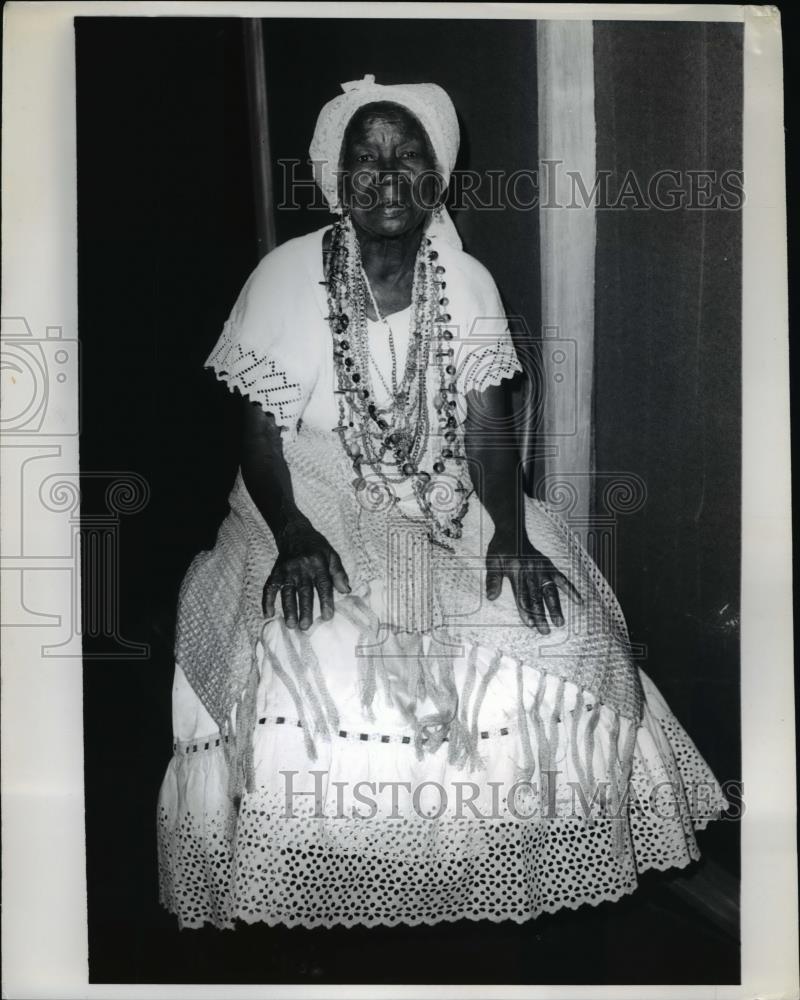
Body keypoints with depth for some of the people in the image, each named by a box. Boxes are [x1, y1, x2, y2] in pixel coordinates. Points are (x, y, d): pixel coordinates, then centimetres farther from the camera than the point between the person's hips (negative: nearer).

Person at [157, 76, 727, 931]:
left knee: (561, 635, -17)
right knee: (301, 666, -29)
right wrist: (295, 537, -25)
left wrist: (511, 535, -20)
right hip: (313, 512, -2)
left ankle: (519, 868, 8)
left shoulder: (469, 285, 2)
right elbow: (259, 441, -7)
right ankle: (329, 901, -4)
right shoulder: (286, 279, -6)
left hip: (452, 509, 3)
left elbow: (488, 434, -2)